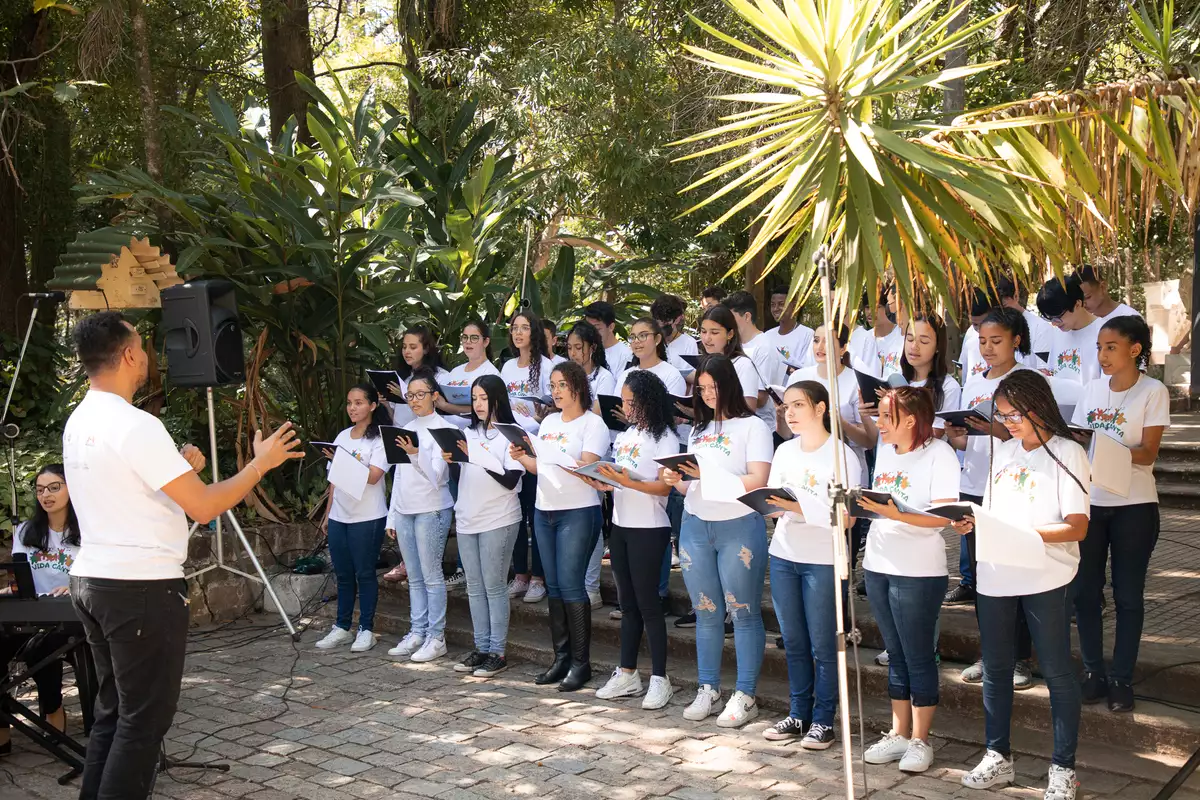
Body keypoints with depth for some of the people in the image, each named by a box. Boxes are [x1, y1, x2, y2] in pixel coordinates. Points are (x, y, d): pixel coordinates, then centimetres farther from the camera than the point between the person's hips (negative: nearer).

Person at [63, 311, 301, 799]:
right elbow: (204, 508, -19)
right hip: (143, 588, -9)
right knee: (144, 719, 0)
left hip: (91, 580, 9)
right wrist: (261, 463, -7)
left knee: (112, 711, 16)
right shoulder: (136, 426, -19)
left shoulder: (78, 424, 10)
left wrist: (179, 468, 18)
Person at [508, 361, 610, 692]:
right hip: (544, 512, 7)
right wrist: (521, 458, -1)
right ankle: (561, 658, 15)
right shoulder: (549, 422, 16)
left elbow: (588, 468, -17)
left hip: (578, 512, -7)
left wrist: (557, 456, -30)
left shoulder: (593, 423, -5)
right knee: (554, 586, 8)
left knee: (570, 584, -9)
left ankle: (580, 662, 0)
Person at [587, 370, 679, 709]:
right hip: (621, 526, 7)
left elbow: (665, 486, -17)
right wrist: (605, 484, -4)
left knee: (647, 602, -4)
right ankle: (627, 674, 19)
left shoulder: (664, 437, -9)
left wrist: (629, 483, -29)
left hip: (649, 530, -7)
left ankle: (660, 679, 4)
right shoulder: (625, 435, 14)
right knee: (628, 602, 12)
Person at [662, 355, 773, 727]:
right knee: (706, 613, 11)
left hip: (739, 526, -6)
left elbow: (757, 482, -14)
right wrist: (677, 481, -3)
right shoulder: (699, 429, 17)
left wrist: (707, 474, -20)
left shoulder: (752, 427, -3)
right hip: (695, 526, 6)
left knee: (743, 612, -1)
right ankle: (708, 689, 19)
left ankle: (745, 696, 6)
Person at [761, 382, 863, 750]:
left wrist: (800, 508, -23)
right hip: (783, 556, 5)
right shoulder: (785, 451, 9)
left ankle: (823, 719, 13)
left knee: (822, 644, 2)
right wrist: (766, 501, -13)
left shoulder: (842, 455, -9)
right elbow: (772, 499, 10)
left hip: (824, 561, -5)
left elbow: (848, 517, -15)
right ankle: (798, 714, 22)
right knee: (793, 642, 11)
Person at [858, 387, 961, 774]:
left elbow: (943, 517, -18)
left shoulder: (939, 454, -12)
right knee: (895, 654, 14)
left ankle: (919, 740, 13)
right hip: (878, 566, 7)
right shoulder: (885, 451, 9)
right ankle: (899, 733, 23)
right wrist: (861, 503, 0)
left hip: (919, 572, -7)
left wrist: (895, 514, -29)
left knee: (918, 656, 3)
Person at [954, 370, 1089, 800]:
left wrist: (1024, 535, -26)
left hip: (1045, 579, -6)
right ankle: (998, 757, 25)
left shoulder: (1067, 453, -8)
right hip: (995, 575, 6)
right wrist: (974, 522, -3)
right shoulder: (1002, 450, 11)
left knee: (1056, 671, 3)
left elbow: (1077, 527, -14)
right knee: (995, 667, 12)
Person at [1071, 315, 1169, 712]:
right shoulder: (1093, 388, 8)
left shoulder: (1153, 392, -7)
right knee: (1085, 590, 6)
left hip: (1134, 505, -4)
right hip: (1090, 501, 4)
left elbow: (1147, 453, -14)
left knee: (1127, 594, 4)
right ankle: (1093, 672, 18)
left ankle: (1122, 678, 13)